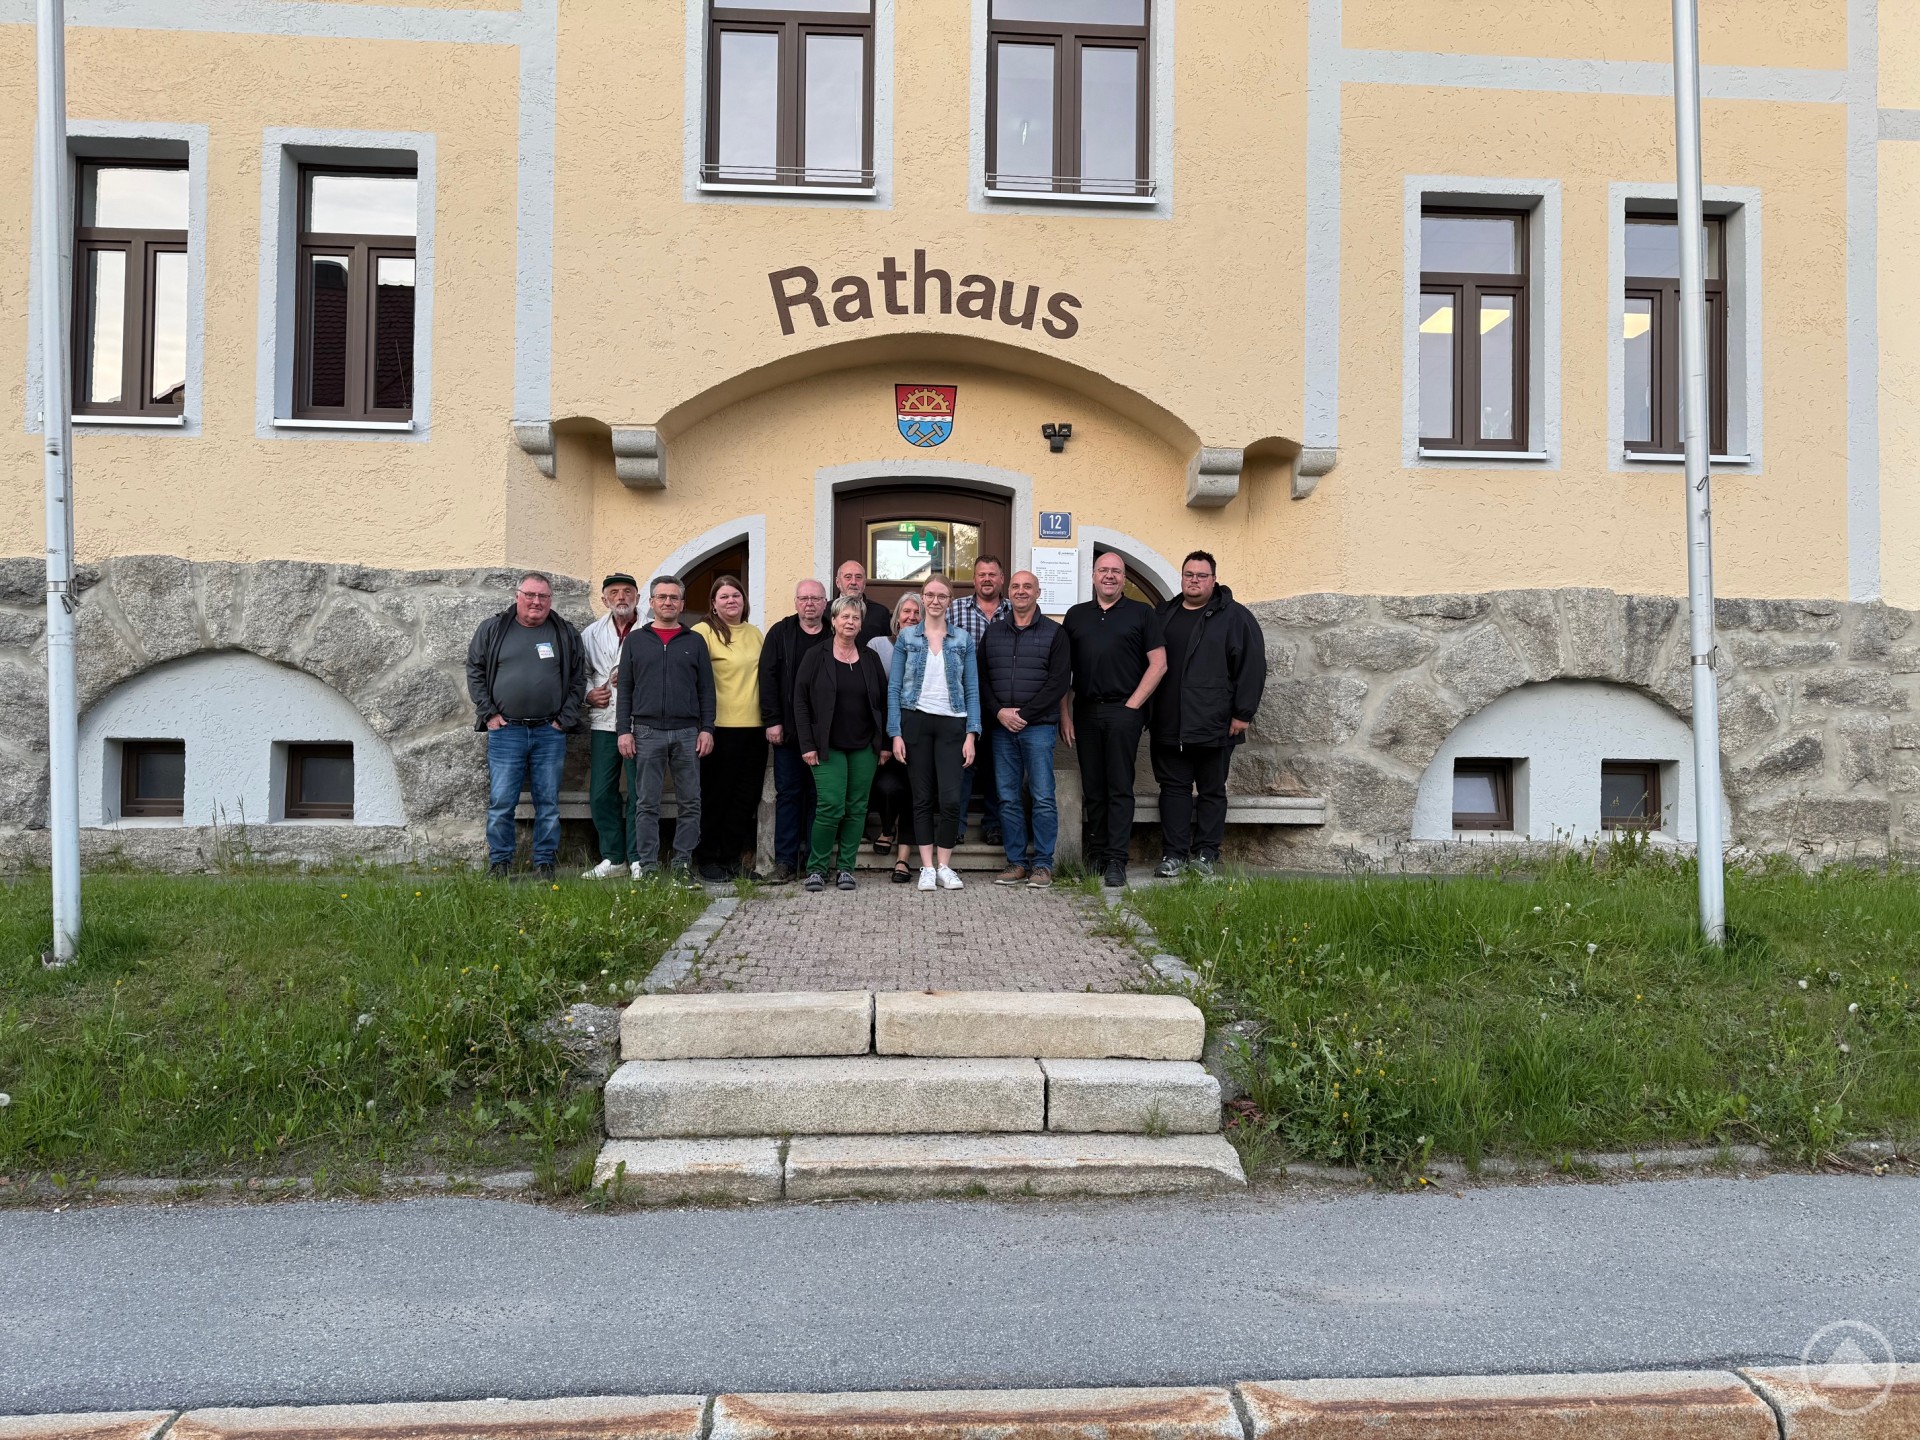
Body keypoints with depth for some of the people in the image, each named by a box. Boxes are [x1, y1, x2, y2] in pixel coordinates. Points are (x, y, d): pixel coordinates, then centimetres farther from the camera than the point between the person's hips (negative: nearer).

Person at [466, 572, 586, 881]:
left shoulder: (566, 634, 8)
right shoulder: (492, 630, 6)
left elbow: (578, 680, 8)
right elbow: (475, 672, 7)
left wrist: (565, 720, -1)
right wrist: (489, 714, -2)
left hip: (550, 732, 1)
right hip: (505, 731, -1)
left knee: (548, 803, 5)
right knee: (501, 803, -1)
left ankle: (545, 863, 14)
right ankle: (499, 862, 11)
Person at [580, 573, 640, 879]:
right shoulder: (591, 634, 14)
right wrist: (588, 693, 2)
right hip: (604, 723, 4)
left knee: (639, 793, -1)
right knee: (601, 793, 5)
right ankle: (613, 858, 17)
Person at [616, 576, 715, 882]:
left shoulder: (695, 642, 10)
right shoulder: (635, 640, 10)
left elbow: (706, 690, 8)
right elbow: (625, 688, 8)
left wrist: (707, 729, -1)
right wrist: (624, 730, 0)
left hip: (688, 732, 1)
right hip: (647, 732, 0)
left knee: (690, 802, 2)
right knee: (647, 803, 2)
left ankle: (683, 862, 10)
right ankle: (647, 864, 8)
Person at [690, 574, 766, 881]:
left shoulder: (755, 633, 14)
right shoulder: (703, 632, -6)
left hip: (754, 726, 6)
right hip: (721, 727, -6)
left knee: (746, 797, 9)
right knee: (716, 795, 4)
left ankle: (733, 858, 20)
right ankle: (707, 860, 15)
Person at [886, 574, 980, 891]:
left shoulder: (963, 640, 7)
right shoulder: (906, 637, 6)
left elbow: (972, 690, 6)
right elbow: (894, 687, 4)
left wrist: (971, 734, -4)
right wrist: (896, 733, -4)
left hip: (951, 723, 0)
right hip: (915, 721, 0)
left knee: (950, 799, -8)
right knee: (922, 798, 3)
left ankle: (944, 867, 6)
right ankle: (927, 868, 10)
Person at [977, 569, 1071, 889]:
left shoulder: (1054, 633, 3)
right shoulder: (993, 632, 14)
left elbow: (1058, 683, -5)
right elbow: (981, 679, 10)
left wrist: (1023, 714, -11)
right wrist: (999, 712, -6)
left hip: (1038, 726, -3)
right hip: (1001, 727, 4)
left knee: (1043, 798, -4)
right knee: (1008, 799, 5)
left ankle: (1043, 865, 4)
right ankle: (1017, 862, 14)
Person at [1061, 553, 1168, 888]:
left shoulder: (1142, 613, 5)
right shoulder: (1076, 615, 15)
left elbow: (1158, 664, 0)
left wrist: (1132, 705, -6)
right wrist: (1065, 714, 4)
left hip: (1123, 711, -3)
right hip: (1085, 712, 3)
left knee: (1120, 788, -3)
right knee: (1092, 788, 8)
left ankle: (1116, 861, -1)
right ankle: (1096, 856, 17)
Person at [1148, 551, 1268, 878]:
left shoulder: (1234, 617, 0)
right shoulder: (1163, 615, 14)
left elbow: (1252, 667, -5)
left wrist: (1243, 713, -9)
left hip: (1213, 725, -4)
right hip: (1168, 725, 4)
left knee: (1212, 790, 6)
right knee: (1173, 787, 5)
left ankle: (1206, 853, 14)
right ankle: (1173, 854, 10)